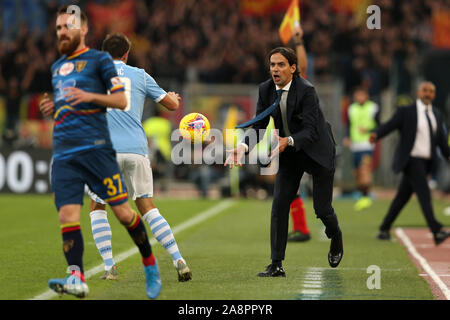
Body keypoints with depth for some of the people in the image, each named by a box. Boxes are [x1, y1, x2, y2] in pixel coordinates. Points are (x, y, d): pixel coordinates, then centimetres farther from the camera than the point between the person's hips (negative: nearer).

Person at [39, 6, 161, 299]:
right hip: (63, 154, 5)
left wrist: (89, 96, -16)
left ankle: (150, 264, 15)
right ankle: (77, 278, -21)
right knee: (67, 215, -12)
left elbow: (121, 100, -1)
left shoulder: (99, 60, 5)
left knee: (122, 211, -4)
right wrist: (52, 108, 13)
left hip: (96, 148, -5)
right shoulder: (57, 67, 23)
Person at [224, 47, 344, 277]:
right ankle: (276, 264, -6)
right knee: (279, 204, -8)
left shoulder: (306, 90, -25)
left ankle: (336, 238, 36)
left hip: (317, 151, -5)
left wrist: (288, 141, -47)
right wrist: (243, 146, -25)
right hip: (289, 154, 5)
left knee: (322, 208, -1)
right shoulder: (266, 90, -8)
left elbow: (310, 131, -29)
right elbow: (259, 125, -6)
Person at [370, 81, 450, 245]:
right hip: (411, 160, -6)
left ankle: (384, 230, 19)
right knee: (424, 193, -16)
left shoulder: (437, 115, 15)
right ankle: (436, 231, -23)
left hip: (426, 162, 6)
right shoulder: (406, 112, -3)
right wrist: (376, 135, -29)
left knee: (403, 196, 11)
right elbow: (389, 125, -11)